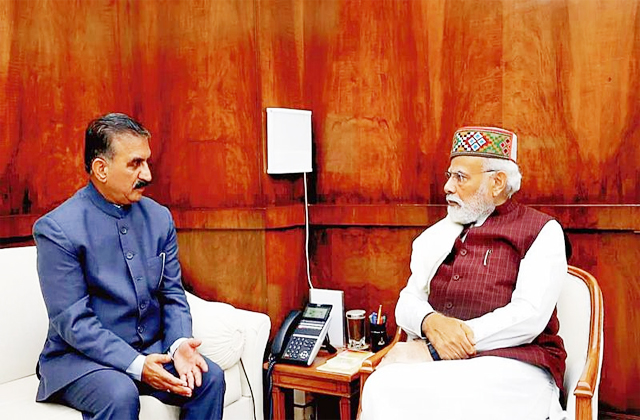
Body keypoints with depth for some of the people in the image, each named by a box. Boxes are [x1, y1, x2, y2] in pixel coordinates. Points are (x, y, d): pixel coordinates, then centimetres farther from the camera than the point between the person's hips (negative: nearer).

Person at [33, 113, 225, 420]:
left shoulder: (159, 217, 3)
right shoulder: (56, 229, -13)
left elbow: (172, 295, 5)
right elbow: (72, 321, -16)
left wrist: (179, 344, -14)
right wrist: (136, 365, -25)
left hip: (151, 349, 5)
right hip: (81, 356, -4)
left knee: (209, 377, -17)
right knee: (120, 394, -33)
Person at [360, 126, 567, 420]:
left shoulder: (542, 232, 3)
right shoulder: (439, 234, 19)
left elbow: (529, 317, -11)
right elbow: (406, 302, 12)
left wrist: (431, 351, -15)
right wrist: (431, 323, -14)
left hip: (512, 365, -4)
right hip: (438, 360, 4)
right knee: (381, 387, -27)